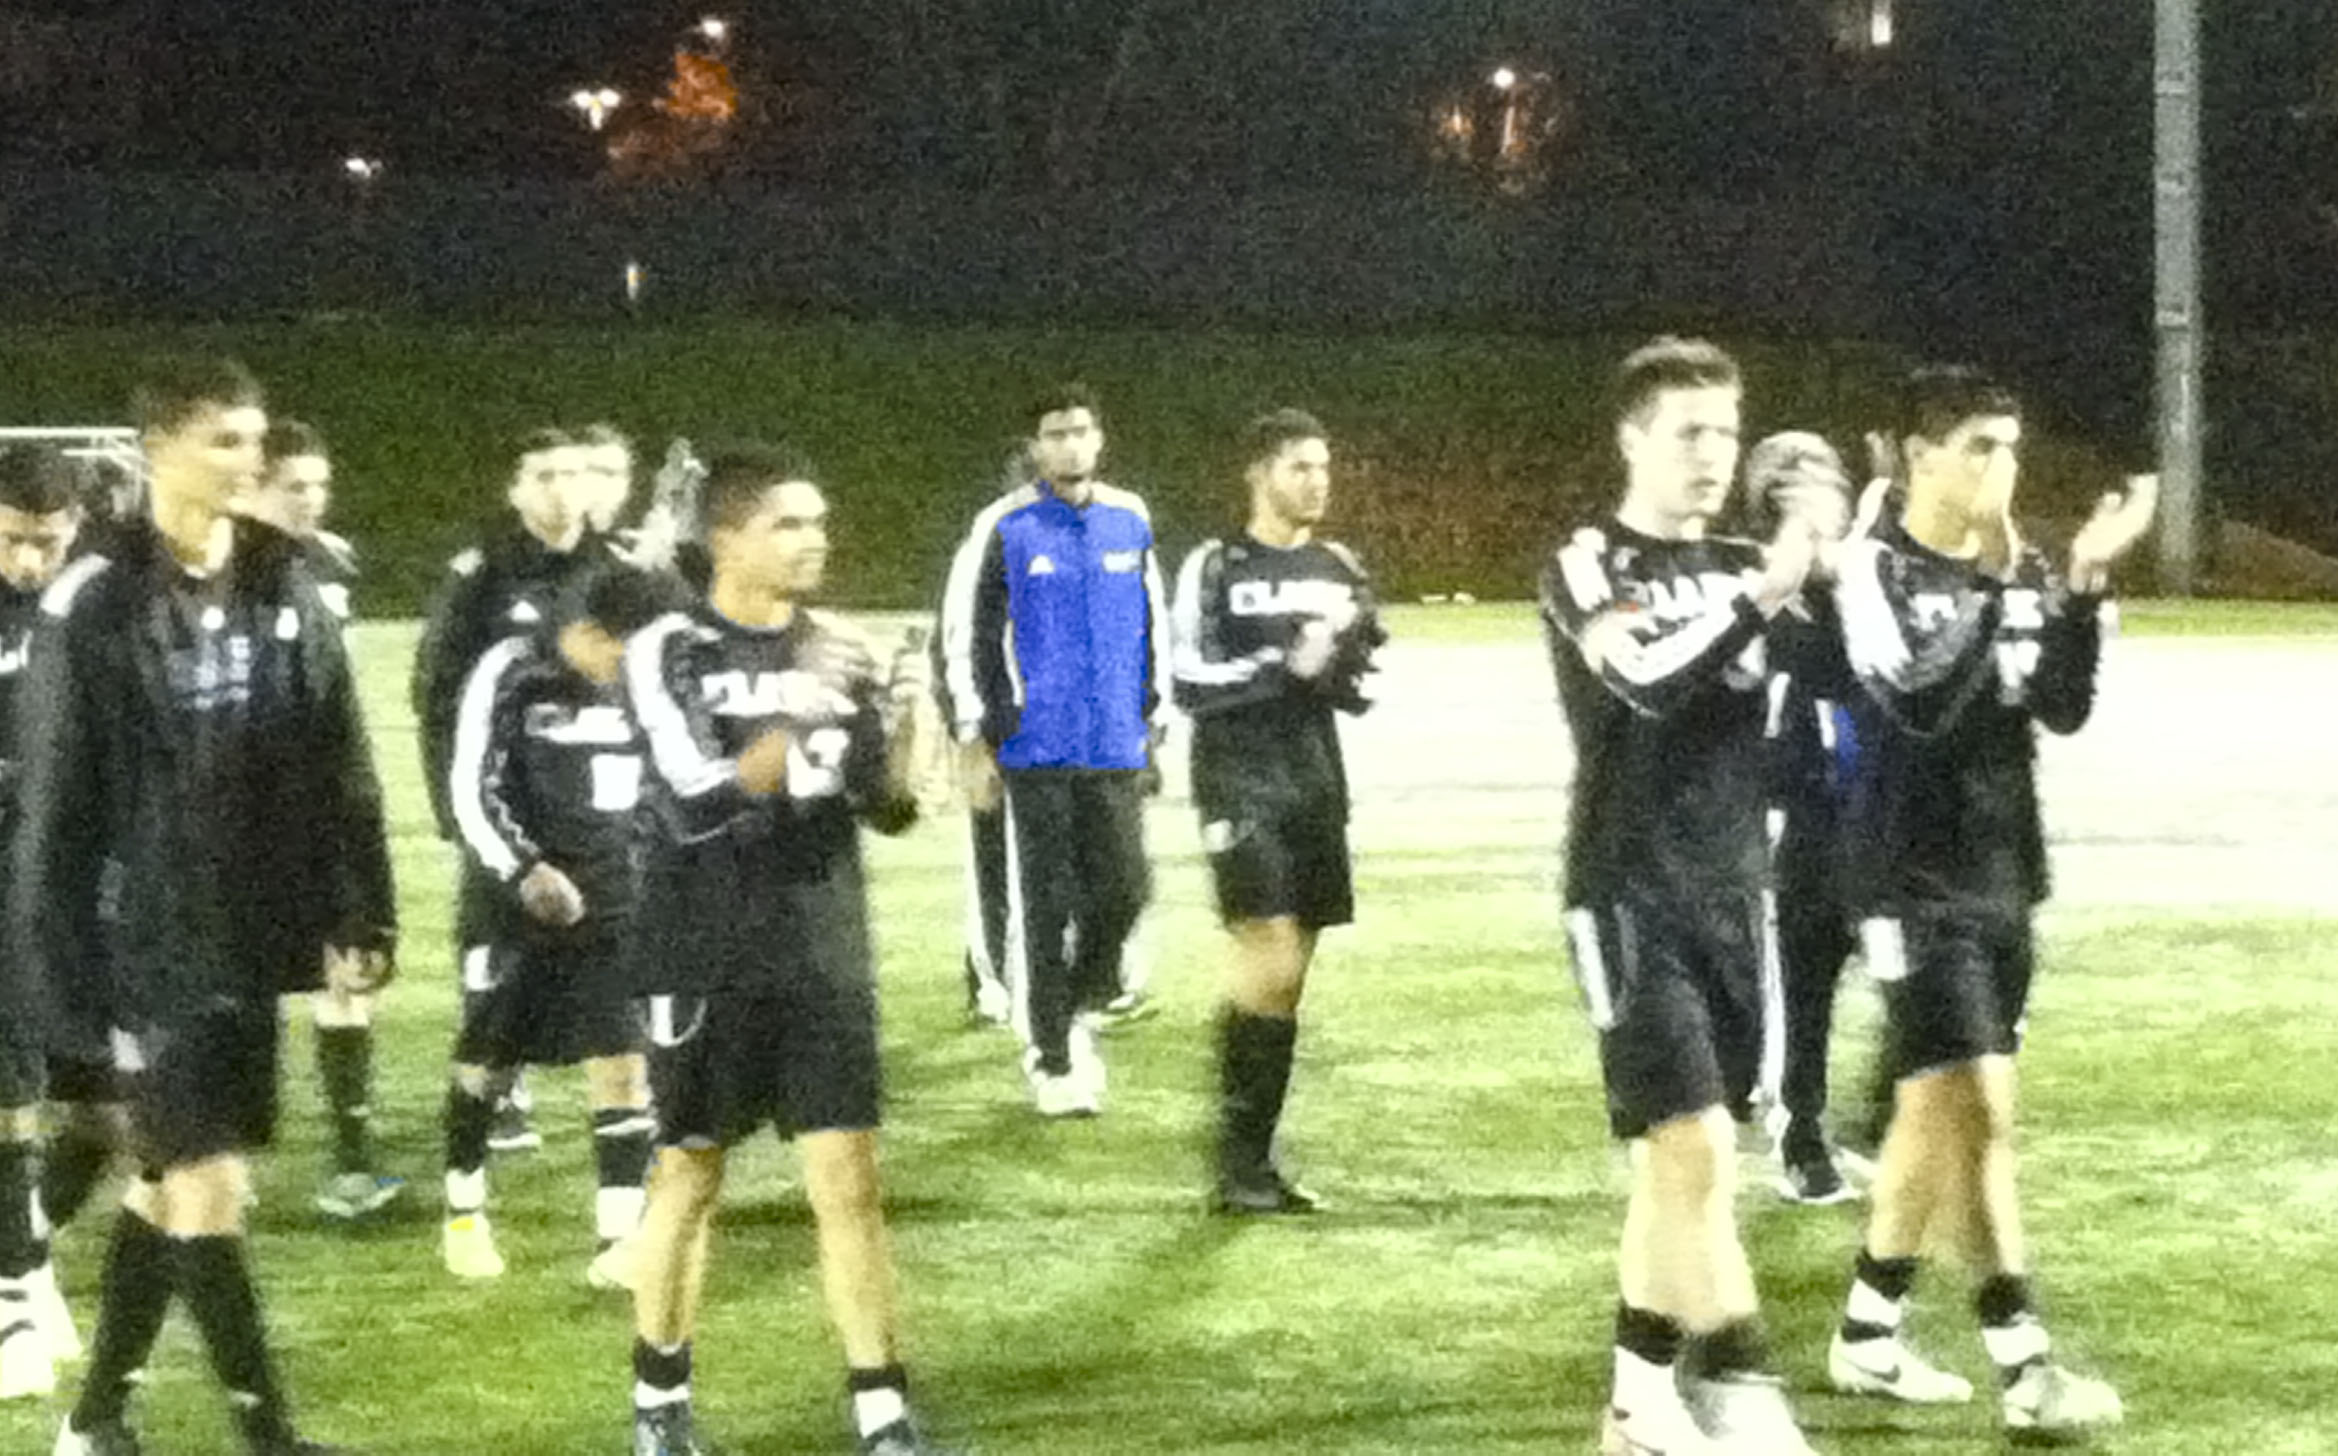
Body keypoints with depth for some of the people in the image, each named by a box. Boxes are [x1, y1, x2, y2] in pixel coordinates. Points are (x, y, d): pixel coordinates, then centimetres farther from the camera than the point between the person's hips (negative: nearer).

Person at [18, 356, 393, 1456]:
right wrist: (55, 952, -9)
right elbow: (55, 797, -7)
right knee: (208, 1184, -6)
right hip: (150, 942, -5)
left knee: (169, 1184, 12)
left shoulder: (287, 590, 5)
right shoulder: (94, 605, -9)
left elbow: (341, 772, 8)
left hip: (252, 938, 5)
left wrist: (358, 914, 5)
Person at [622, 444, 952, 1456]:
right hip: (709, 962, -3)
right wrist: (795, 717, -31)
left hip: (826, 957, 3)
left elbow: (888, 809, 6)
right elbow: (695, 804, -20)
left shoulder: (839, 648, 6)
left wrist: (904, 721, -13)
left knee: (848, 1178, -1)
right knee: (689, 1179, 8)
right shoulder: (669, 653, -9)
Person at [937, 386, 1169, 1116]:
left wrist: (1153, 718, 16)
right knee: (1045, 904, -1)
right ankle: (1051, 1060, 8)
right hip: (1036, 749, -3)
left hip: (1117, 749, 3)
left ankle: (1082, 1013, 24)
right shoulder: (1006, 527, -3)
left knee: (1123, 888, -2)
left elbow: (1154, 624, 18)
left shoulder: (1130, 520, 9)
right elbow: (964, 631, -1)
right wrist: (975, 738, -3)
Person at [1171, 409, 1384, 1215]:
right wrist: (1285, 666, -19)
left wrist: (1346, 664, -5)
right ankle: (1237, 1158, -8)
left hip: (1315, 780, 6)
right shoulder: (1216, 568, -4)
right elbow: (1190, 683, -11)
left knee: (1289, 974, 7)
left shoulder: (1340, 570, 12)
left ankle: (1255, 1154, 13)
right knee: (1269, 960, -15)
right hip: (1241, 780, -6)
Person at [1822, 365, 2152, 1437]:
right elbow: (1923, 706, -24)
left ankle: (1868, 1335, 24)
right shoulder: (1879, 571, -12)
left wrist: (2081, 592, -11)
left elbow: (2063, 711, 2)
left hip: (2002, 878, 7)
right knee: (1978, 1116, -11)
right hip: (1920, 886, -7)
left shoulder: (2018, 569, 8)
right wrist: (1992, 586, -25)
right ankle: (2025, 1369, -10)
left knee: (1936, 1111, 13)